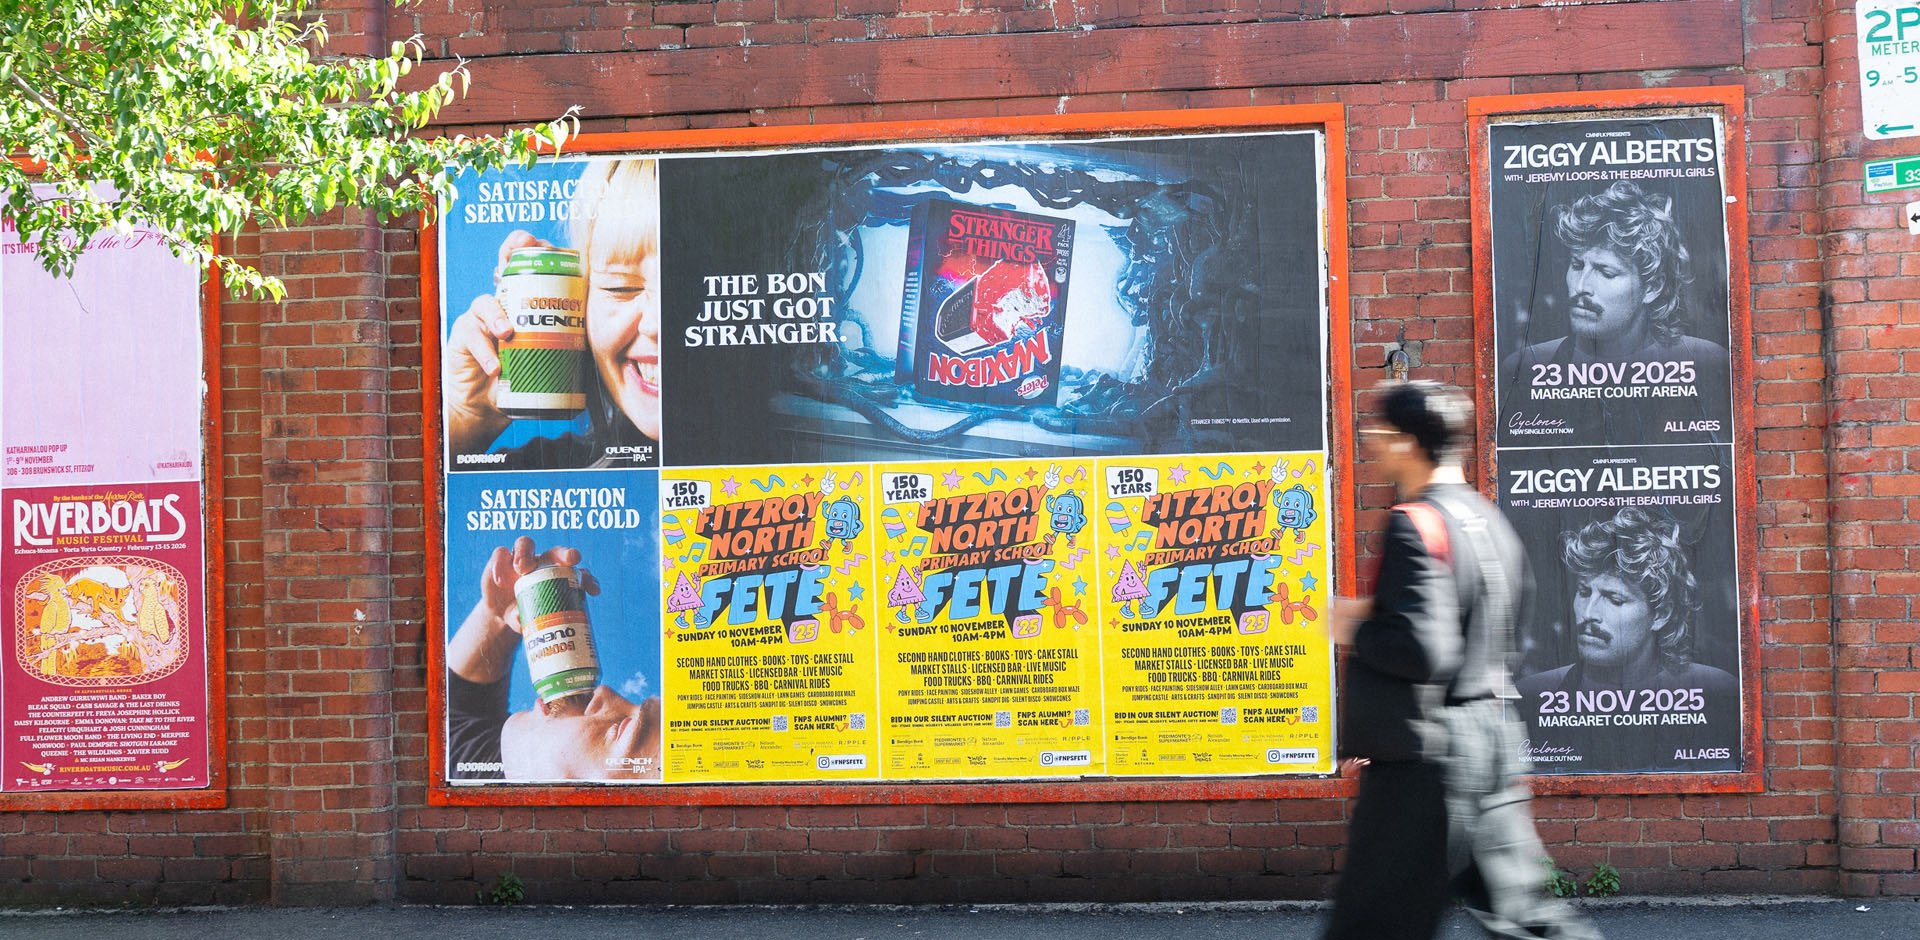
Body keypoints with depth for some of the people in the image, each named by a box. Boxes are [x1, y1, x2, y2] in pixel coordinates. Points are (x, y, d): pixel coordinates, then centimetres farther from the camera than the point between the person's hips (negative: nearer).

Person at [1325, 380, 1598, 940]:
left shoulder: (1416, 524, -17)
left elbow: (1423, 651, -26)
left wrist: (1355, 629, -9)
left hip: (1427, 760, -9)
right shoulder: (1488, 520, 12)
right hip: (1494, 747, 9)